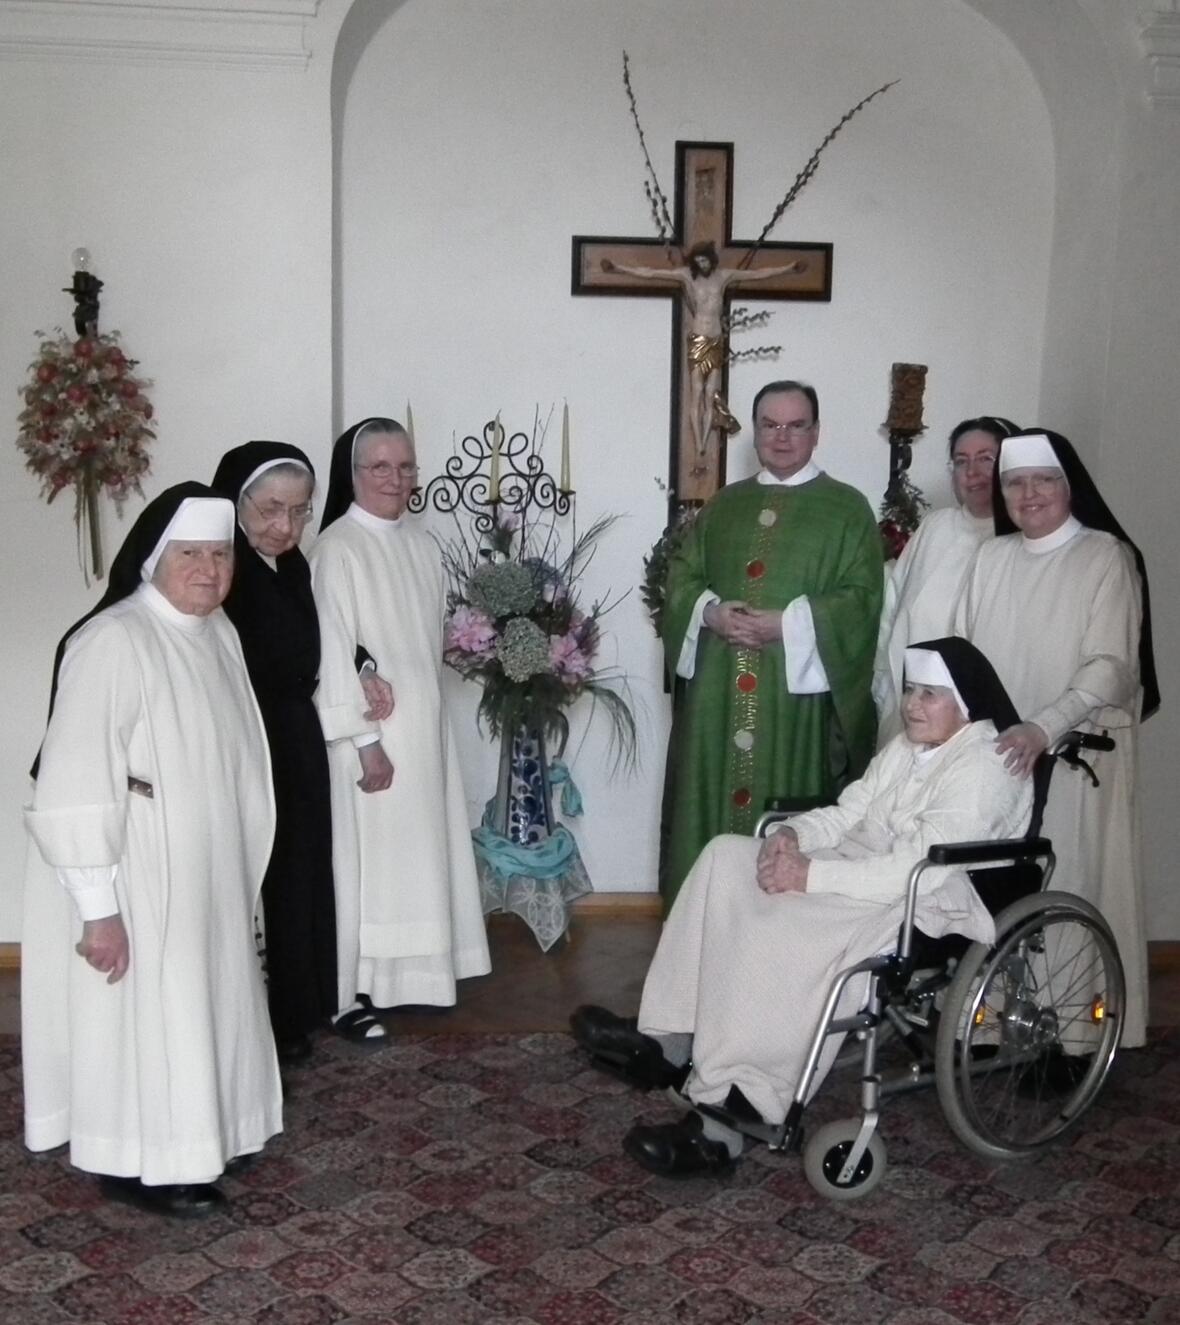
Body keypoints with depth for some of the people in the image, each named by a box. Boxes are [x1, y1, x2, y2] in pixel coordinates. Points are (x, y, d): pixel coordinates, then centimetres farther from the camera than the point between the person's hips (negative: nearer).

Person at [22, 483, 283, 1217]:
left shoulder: (218, 632, 3)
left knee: (196, 1006, 20)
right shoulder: (114, 642, -23)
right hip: (136, 879, -8)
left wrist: (238, 872, 17)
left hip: (206, 869, 8)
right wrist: (98, 906, -24)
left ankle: (192, 1136, 37)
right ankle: (138, 1163, 23)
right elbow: (76, 787, -24)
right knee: (144, 1015, 5)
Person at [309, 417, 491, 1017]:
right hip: (371, 732, -7)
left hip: (425, 726, 7)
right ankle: (357, 991, 10)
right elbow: (333, 652, -16)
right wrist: (365, 742, -18)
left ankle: (415, 975, 24)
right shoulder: (337, 549, -13)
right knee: (369, 857, -1)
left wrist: (427, 715, 14)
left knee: (419, 852, 13)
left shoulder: (422, 546, 9)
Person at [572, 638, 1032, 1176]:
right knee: (726, 855, -8)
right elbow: (846, 814, 14)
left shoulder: (983, 768, -16)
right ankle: (667, 1037, -13)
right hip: (863, 873, 10)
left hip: (922, 907, -10)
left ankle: (724, 1121, -28)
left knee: (779, 930, -33)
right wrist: (793, 835, -9)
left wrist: (810, 875, -25)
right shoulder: (908, 747, 15)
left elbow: (916, 871, -26)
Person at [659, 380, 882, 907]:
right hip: (718, 691, 4)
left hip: (799, 688, -4)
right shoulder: (724, 504, 16)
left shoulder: (848, 508, 3)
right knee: (711, 803, 5)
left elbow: (862, 597, -6)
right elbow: (681, 574, 13)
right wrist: (710, 611, -8)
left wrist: (787, 624, -17)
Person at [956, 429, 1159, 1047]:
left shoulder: (1108, 557, -5)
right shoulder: (990, 557, 9)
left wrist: (1044, 726, -26)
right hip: (996, 752, 4)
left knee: (1068, 885, -1)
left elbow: (1110, 666, -13)